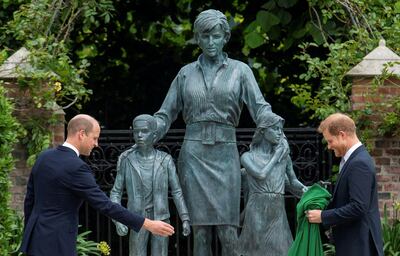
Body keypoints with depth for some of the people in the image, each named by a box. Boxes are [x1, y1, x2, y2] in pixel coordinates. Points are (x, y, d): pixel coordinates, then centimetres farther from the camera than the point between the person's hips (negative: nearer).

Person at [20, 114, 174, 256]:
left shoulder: (44, 157, 8)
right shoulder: (76, 167, -19)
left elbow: (30, 200, 16)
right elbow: (105, 205, -20)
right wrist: (148, 225, -17)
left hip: (37, 239, 9)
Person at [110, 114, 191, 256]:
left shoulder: (165, 160, -3)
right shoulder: (126, 159, -4)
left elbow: (177, 191, 2)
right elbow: (116, 192, -1)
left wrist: (185, 220, -6)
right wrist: (118, 220, -13)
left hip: (161, 220, 0)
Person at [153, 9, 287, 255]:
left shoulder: (239, 70, 7)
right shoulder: (186, 73, 12)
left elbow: (260, 107, -4)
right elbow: (166, 114, 13)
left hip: (225, 154, -1)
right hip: (194, 153, 1)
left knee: (228, 230, -7)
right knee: (200, 229, -1)